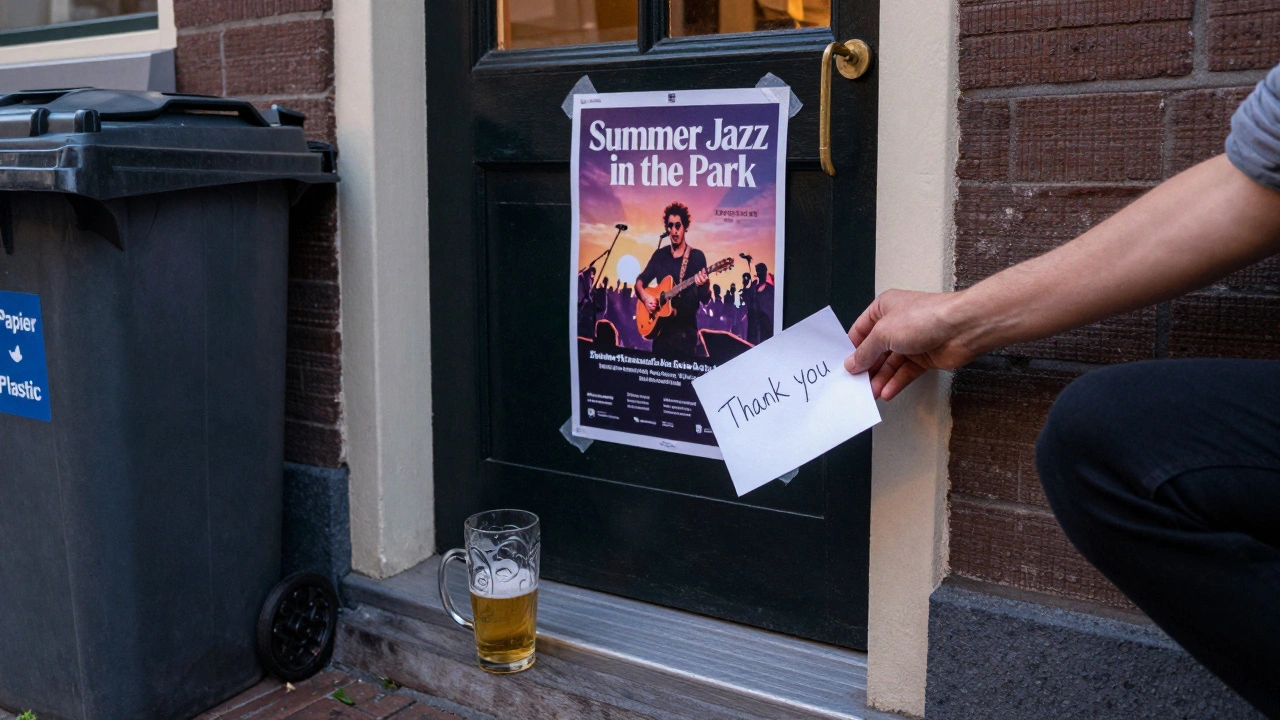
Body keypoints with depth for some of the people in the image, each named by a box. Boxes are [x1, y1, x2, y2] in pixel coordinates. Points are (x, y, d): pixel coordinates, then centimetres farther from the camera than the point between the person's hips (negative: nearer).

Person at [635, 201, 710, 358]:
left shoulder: (697, 256, -2)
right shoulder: (660, 254, 9)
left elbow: (705, 299, -5)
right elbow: (640, 280, 13)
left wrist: (703, 286, -27)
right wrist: (645, 298, -6)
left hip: (686, 331, -3)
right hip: (662, 329, 3)